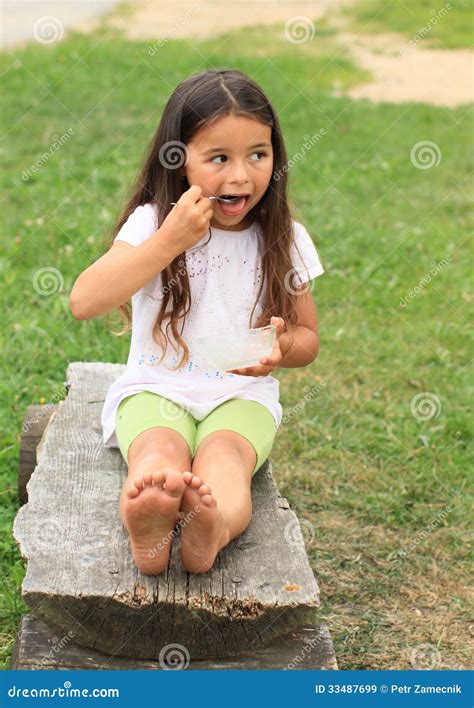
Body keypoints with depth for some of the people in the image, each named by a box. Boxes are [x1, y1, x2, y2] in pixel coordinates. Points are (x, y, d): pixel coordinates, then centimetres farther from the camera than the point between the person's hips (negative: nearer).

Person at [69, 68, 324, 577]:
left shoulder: (284, 239, 4)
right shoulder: (153, 222, -2)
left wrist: (281, 348, -13)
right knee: (159, 452, -35)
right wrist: (170, 240, -21)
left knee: (223, 456, -34)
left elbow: (308, 337, 13)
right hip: (155, 388, -1)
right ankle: (147, 527, -66)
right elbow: (84, 302, -16)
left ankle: (213, 529, -65)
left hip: (242, 395, 1)